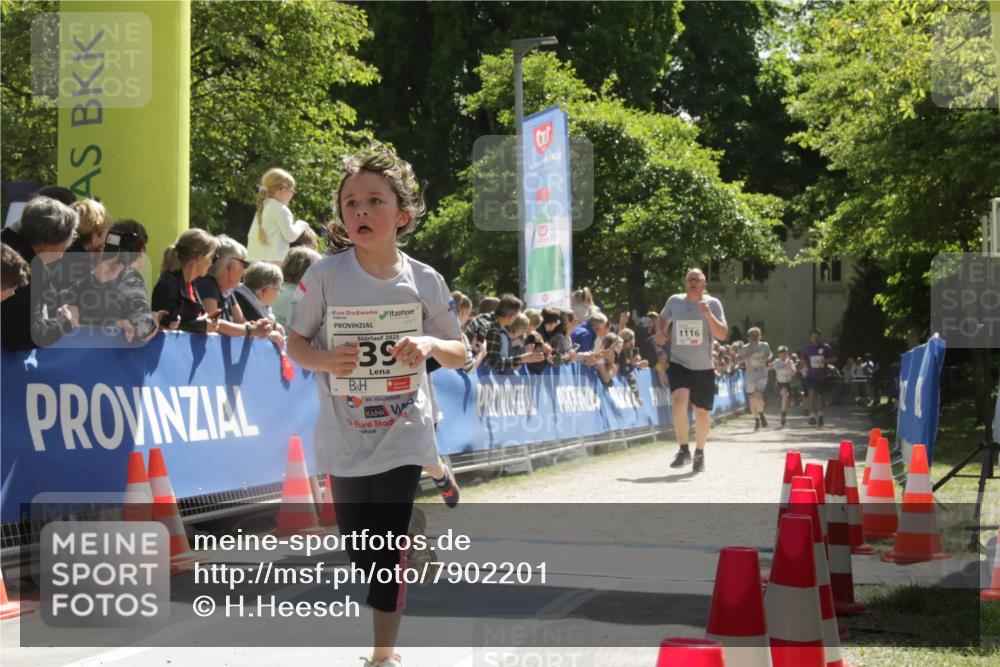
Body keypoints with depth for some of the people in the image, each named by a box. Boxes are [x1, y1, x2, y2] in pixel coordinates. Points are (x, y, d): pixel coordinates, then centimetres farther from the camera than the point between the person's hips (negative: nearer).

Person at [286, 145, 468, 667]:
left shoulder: (425, 281, -5)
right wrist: (326, 360, -22)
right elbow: (296, 344, 0)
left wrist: (430, 344, -17)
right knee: (359, 551, 9)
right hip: (344, 438, 1)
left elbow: (459, 354, 5)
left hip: (402, 434, -1)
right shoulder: (325, 275, -8)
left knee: (389, 546, -4)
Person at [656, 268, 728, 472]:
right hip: (679, 364, 0)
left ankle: (700, 454, 31)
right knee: (679, 401, -24)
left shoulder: (713, 304, -4)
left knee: (702, 413, 8)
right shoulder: (674, 301, 2)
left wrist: (708, 314, -25)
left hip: (704, 368, 0)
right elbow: (663, 318, 24)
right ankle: (683, 450, -11)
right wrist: (660, 332, 3)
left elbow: (722, 335, -12)